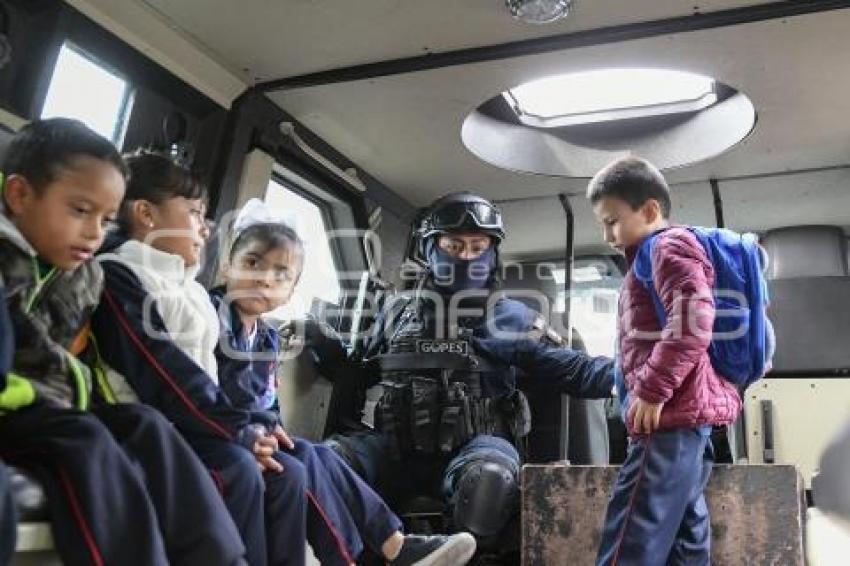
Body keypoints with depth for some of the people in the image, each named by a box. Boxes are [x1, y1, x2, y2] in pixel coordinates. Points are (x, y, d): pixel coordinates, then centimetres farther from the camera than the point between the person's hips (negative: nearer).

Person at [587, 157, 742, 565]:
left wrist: (652, 390, -20)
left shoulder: (671, 246, -4)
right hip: (686, 417, 11)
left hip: (672, 414, -11)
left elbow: (694, 322, -20)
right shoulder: (660, 254, 27)